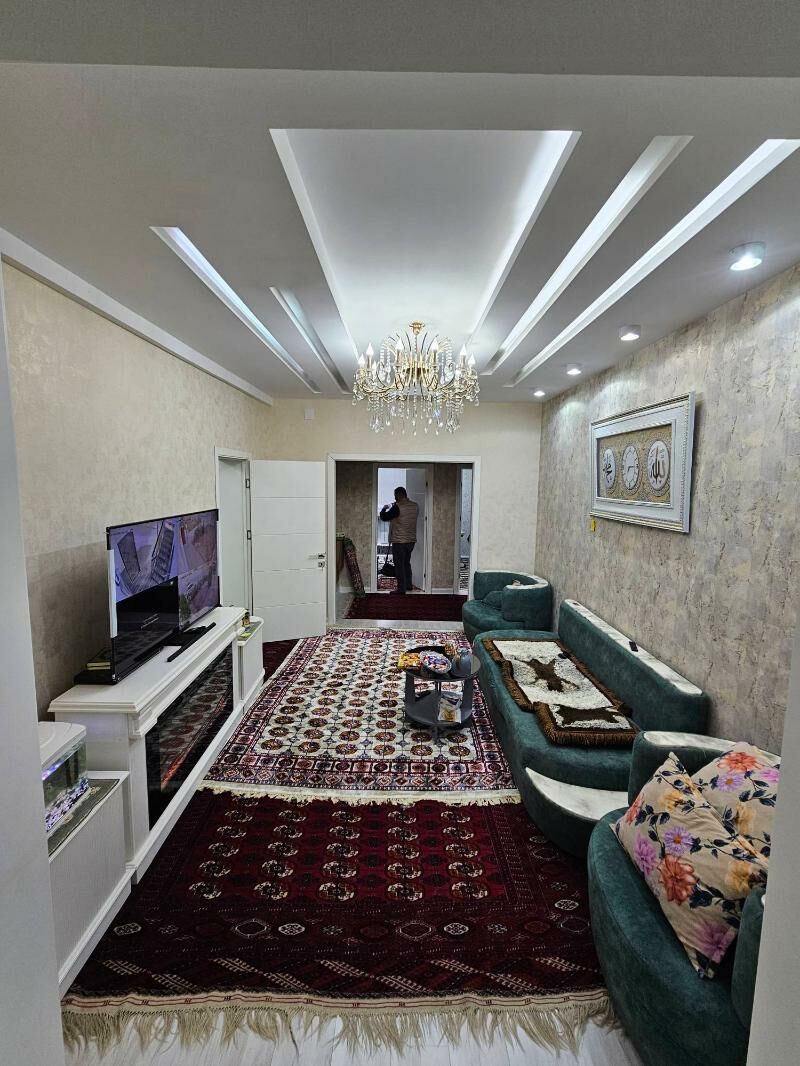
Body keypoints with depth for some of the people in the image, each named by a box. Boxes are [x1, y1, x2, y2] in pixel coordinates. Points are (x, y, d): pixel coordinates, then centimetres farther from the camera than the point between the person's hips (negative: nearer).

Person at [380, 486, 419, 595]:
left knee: (399, 565, 2)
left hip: (399, 541, -7)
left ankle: (401, 589, 5)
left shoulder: (397, 507, -19)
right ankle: (408, 585, 29)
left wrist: (385, 508, 6)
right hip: (411, 540, 7)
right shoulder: (415, 506, 4)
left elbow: (384, 517, -13)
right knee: (407, 563, 21)